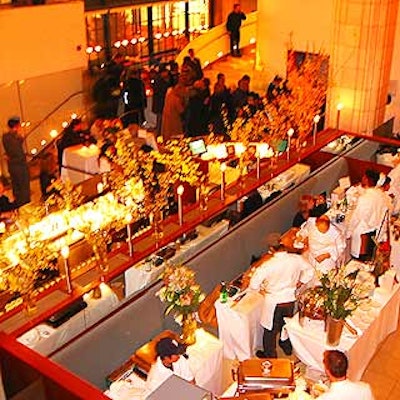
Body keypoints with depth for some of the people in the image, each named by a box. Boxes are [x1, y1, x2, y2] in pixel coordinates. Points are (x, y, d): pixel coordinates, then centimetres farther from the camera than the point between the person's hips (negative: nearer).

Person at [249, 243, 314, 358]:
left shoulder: (268, 265, -27)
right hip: (290, 300, 4)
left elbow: (254, 284, -23)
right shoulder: (297, 259, -16)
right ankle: (287, 347, 52)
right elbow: (310, 272, 3)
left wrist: (262, 289, -3)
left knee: (270, 331, 18)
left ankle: (270, 355, 36)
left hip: (274, 302, -4)